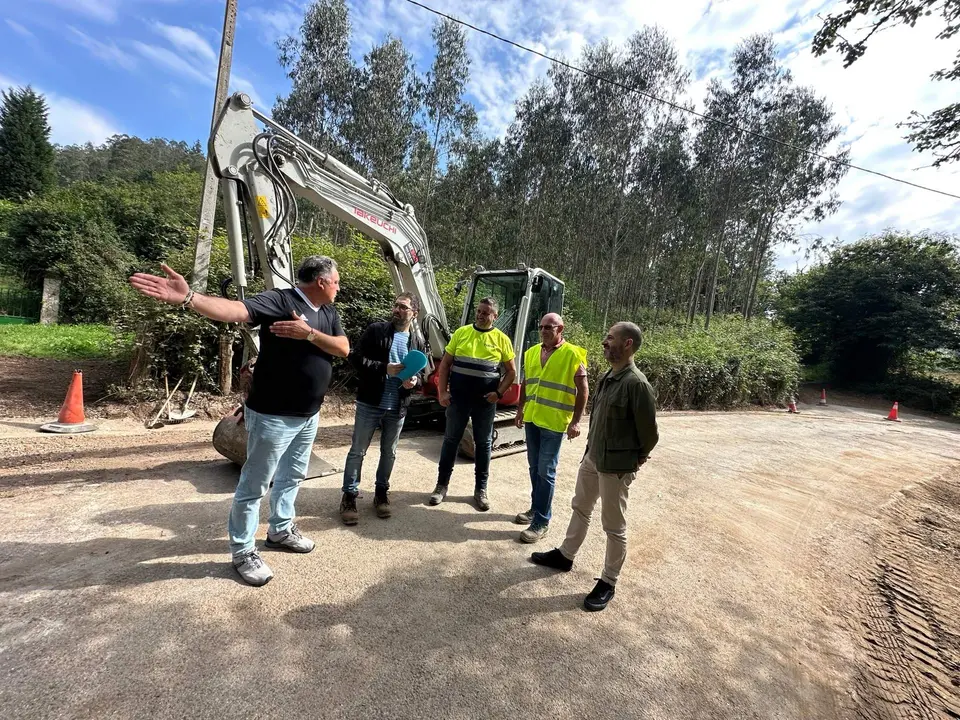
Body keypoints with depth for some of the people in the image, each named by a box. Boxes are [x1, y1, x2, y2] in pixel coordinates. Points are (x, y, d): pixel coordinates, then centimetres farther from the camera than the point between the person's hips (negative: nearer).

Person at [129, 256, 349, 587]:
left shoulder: (329, 313, 5)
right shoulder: (280, 300, -16)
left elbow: (343, 348, -6)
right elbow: (235, 309, -31)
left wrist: (308, 333, -20)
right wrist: (188, 297, -47)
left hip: (309, 416, 8)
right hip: (274, 415, -7)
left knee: (292, 476, 23)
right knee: (254, 485, 7)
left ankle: (280, 530, 44)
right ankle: (243, 551, 26)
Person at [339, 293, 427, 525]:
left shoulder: (418, 342, 6)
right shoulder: (376, 330, -4)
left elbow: (421, 372, 11)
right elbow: (356, 358, -9)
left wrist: (414, 381, -12)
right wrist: (384, 368, -21)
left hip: (398, 408, 3)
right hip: (369, 404, -3)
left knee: (389, 453, 15)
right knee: (357, 451, 7)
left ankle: (381, 493, 33)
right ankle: (349, 496, 21)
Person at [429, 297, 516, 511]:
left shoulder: (502, 340, 0)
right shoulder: (461, 332, 2)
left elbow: (511, 371, 4)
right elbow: (445, 364, 3)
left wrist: (499, 392, -10)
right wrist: (442, 391, -6)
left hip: (485, 401, 0)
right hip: (458, 397, 1)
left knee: (483, 443, 9)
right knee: (451, 439, 9)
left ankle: (481, 489, 23)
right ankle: (442, 485, 23)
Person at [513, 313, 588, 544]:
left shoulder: (573, 354, -10)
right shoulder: (532, 352, 8)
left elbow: (583, 390, -10)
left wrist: (576, 421, -14)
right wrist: (520, 409, 16)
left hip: (554, 422, -6)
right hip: (531, 419, 6)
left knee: (546, 472, -1)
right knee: (534, 468, 16)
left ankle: (542, 521, 10)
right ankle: (536, 508, 33)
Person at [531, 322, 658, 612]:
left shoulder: (637, 384, -23)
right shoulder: (608, 376, 4)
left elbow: (649, 432, -15)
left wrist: (635, 459, 0)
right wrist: (591, 449, 14)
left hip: (616, 466, -9)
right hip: (592, 457, 9)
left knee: (614, 526, 9)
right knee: (580, 508, 23)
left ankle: (608, 583, 28)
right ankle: (565, 555, 43)